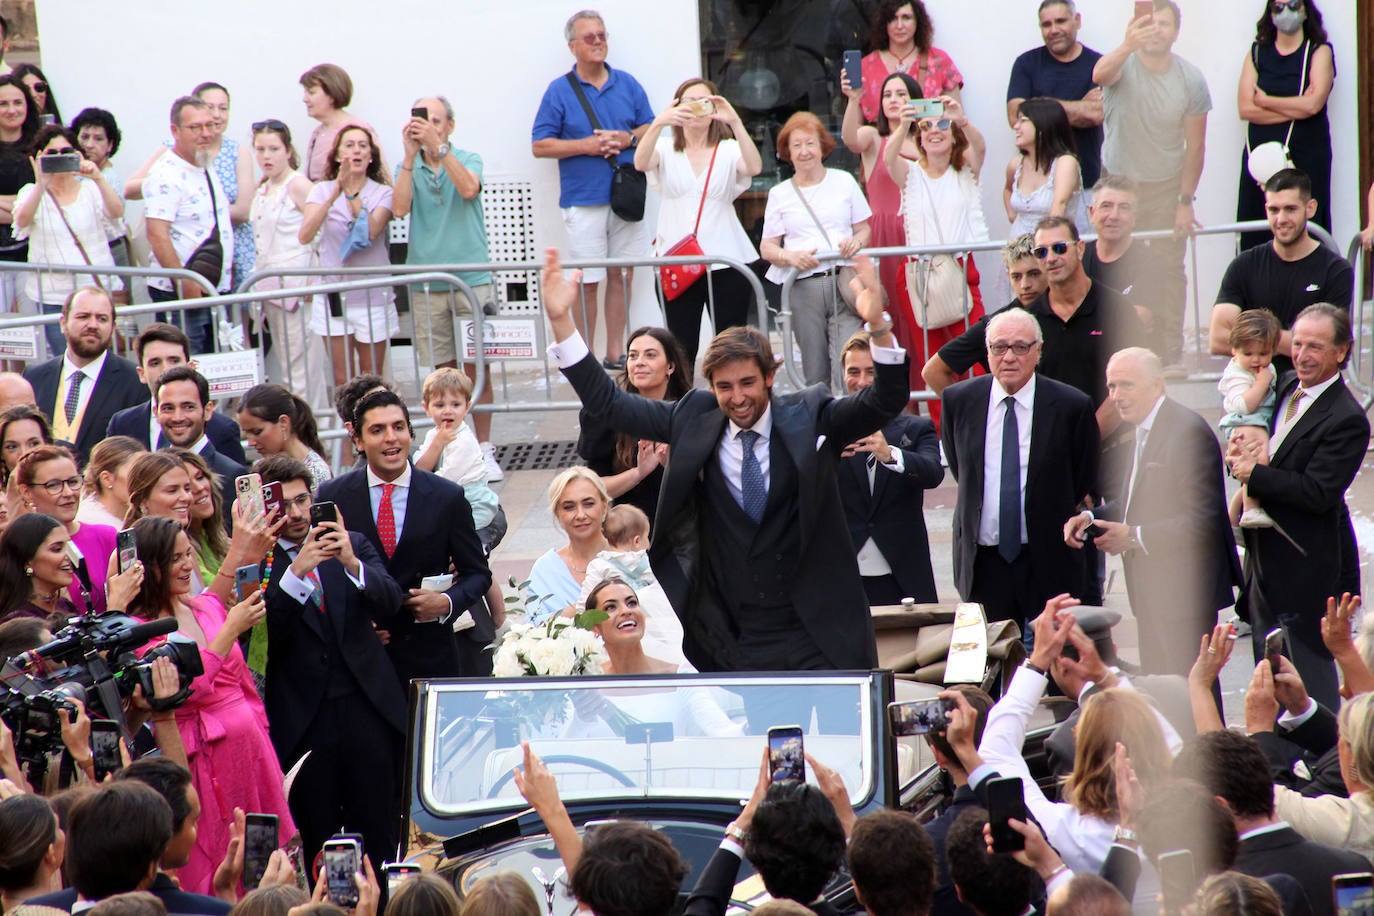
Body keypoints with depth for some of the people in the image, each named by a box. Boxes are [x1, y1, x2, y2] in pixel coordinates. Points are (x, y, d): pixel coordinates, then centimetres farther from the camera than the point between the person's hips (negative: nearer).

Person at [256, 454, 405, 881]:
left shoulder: (353, 544, 10)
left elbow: (390, 606, -3)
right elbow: (265, 633, -13)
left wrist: (353, 565, -21)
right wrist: (296, 572, -26)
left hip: (366, 705, 2)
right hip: (302, 717, -2)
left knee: (380, 838, 3)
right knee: (315, 842, 3)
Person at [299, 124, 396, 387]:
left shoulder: (382, 193, -2)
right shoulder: (322, 190, 1)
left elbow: (372, 232, -19)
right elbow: (304, 236, -15)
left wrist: (353, 193, -22)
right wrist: (335, 195, -24)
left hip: (373, 295, -1)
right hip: (335, 295, 1)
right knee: (342, 381, 4)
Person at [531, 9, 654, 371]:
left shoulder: (627, 84, 9)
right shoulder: (560, 91, -1)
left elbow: (650, 126, 13)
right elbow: (540, 145, -3)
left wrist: (628, 138, -8)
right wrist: (587, 145, -13)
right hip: (583, 200, -3)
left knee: (622, 274, 6)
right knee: (588, 280, -3)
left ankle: (615, 353, 13)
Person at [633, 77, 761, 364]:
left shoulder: (729, 150, 8)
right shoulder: (666, 149, 9)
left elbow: (754, 168, -14)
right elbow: (640, 163, -13)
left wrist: (735, 122, -26)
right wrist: (658, 124, -29)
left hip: (726, 260, 0)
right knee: (681, 350, -1)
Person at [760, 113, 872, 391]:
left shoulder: (844, 182, 14)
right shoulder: (779, 194, 13)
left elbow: (864, 229, 16)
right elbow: (767, 247, 8)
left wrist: (856, 242, -8)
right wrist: (790, 256, -13)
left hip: (843, 280, -1)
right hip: (803, 286, 1)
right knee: (815, 373, 0)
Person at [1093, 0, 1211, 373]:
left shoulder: (1191, 80, -9)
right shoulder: (1124, 65, -15)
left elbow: (1195, 145, -1)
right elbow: (1100, 75, -42)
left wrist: (1186, 200, -3)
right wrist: (1128, 47, -63)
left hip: (1166, 187, 1)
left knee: (1169, 271, 2)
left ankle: (1171, 354, 9)